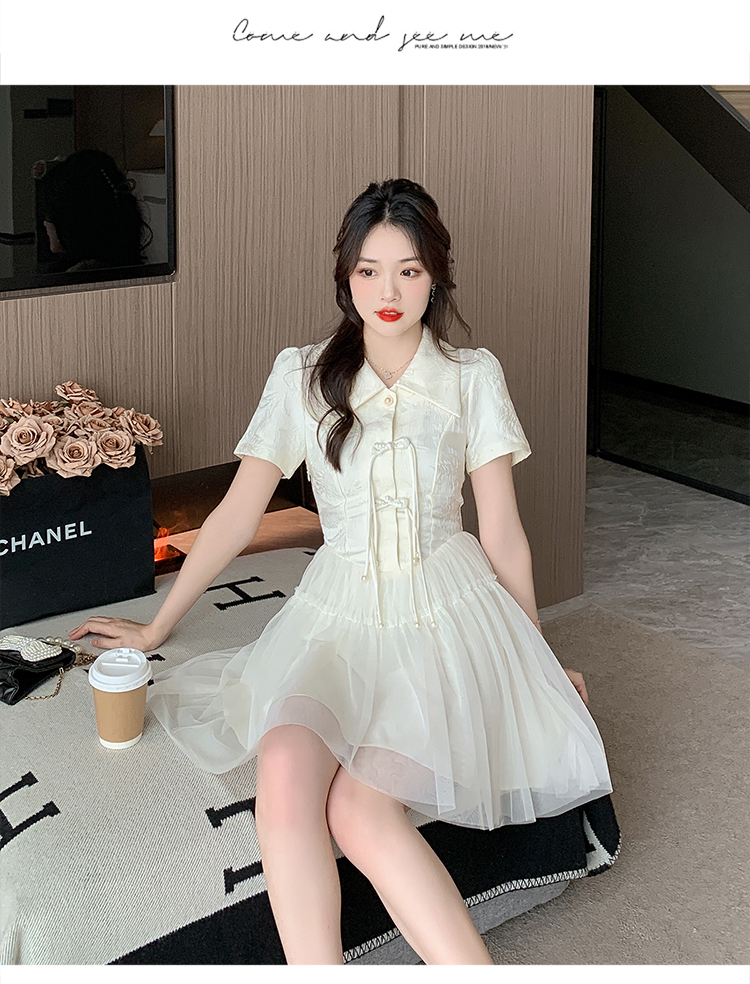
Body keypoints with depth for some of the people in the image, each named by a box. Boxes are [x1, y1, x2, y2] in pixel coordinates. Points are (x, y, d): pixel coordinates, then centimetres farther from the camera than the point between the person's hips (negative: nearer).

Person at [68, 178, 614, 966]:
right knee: (286, 776, -32)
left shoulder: (473, 378, 4)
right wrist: (155, 628, 13)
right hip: (339, 612, 2)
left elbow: (503, 534, 8)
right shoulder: (303, 376, 5)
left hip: (445, 612, -1)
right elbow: (236, 515, 10)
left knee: (359, 810, -30)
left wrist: (537, 659, 13)